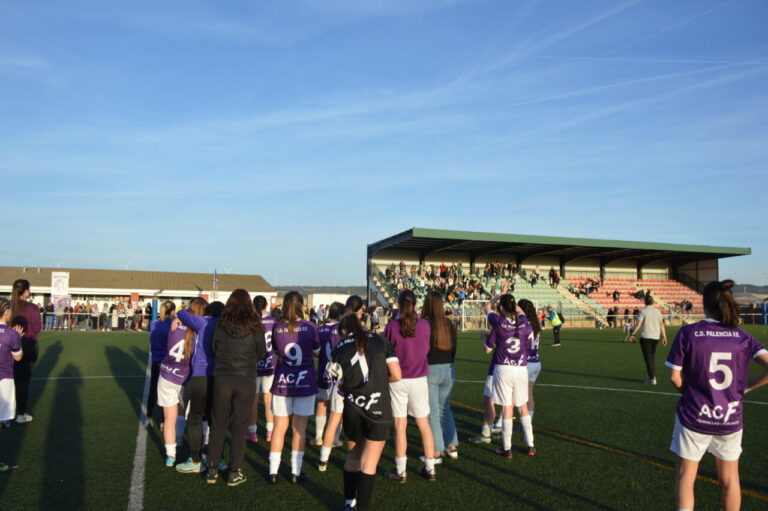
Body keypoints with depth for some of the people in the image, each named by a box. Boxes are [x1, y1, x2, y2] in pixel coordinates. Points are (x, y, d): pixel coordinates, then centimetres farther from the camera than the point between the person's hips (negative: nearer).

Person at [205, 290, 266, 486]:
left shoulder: (220, 326, -6)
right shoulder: (256, 328, -8)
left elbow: (213, 350, 5)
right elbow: (261, 354, 2)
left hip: (222, 380, 1)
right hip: (246, 381, -1)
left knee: (218, 425, 14)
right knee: (240, 426, 10)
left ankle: (212, 470, 23)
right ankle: (234, 473, 16)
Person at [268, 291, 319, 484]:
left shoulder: (277, 327, -4)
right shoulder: (309, 327, -9)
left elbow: (276, 350, 11)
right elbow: (316, 352, 5)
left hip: (282, 381, 1)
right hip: (305, 381, -1)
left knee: (279, 427, 10)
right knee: (299, 428, 8)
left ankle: (273, 471, 15)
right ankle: (296, 472, 15)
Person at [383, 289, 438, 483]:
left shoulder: (392, 325, -11)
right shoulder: (424, 324, -6)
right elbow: (426, 349, 6)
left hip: (397, 380, -2)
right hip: (419, 379, 2)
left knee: (400, 425, 5)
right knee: (424, 424, 12)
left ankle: (400, 471, 13)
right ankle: (430, 469, 19)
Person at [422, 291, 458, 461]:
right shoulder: (449, 325, 2)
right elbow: (454, 348, 9)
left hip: (429, 371, -5)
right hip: (448, 370, 5)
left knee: (432, 411, 4)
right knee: (445, 408, 19)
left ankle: (436, 452, 9)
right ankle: (452, 447, 23)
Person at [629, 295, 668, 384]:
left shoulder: (643, 311, -6)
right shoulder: (658, 311, 7)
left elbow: (638, 324, -11)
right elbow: (662, 325, 7)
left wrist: (633, 334, -6)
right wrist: (664, 337, 12)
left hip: (645, 337, -4)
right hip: (655, 337, 5)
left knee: (648, 357, -1)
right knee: (652, 356, 18)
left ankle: (652, 379, -3)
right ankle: (653, 376, 21)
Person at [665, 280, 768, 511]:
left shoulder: (687, 333, -13)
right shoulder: (743, 337, -4)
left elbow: (674, 377, -9)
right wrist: (746, 387, 2)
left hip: (694, 416, -2)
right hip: (731, 418, 3)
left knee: (686, 475, 13)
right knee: (730, 479, 20)